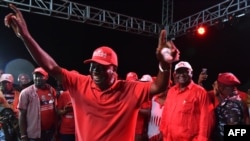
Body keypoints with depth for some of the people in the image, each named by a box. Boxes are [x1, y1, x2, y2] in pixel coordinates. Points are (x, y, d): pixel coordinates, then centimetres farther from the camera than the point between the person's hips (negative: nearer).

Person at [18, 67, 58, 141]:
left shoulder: (52, 90, 3)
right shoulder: (26, 92, -8)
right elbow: (22, 115, -7)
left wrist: (57, 129, 10)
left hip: (51, 132, 4)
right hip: (35, 134, -4)